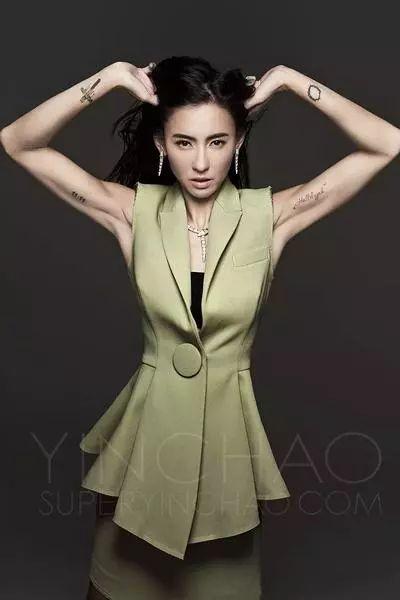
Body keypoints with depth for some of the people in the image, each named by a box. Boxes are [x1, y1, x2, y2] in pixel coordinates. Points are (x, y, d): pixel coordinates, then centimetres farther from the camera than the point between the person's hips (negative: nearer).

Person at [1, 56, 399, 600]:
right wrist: (108, 79, -14)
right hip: (149, 424, 1)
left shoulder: (270, 215, -8)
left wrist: (292, 81, -13)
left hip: (228, 425, 0)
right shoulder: (134, 211, -7)